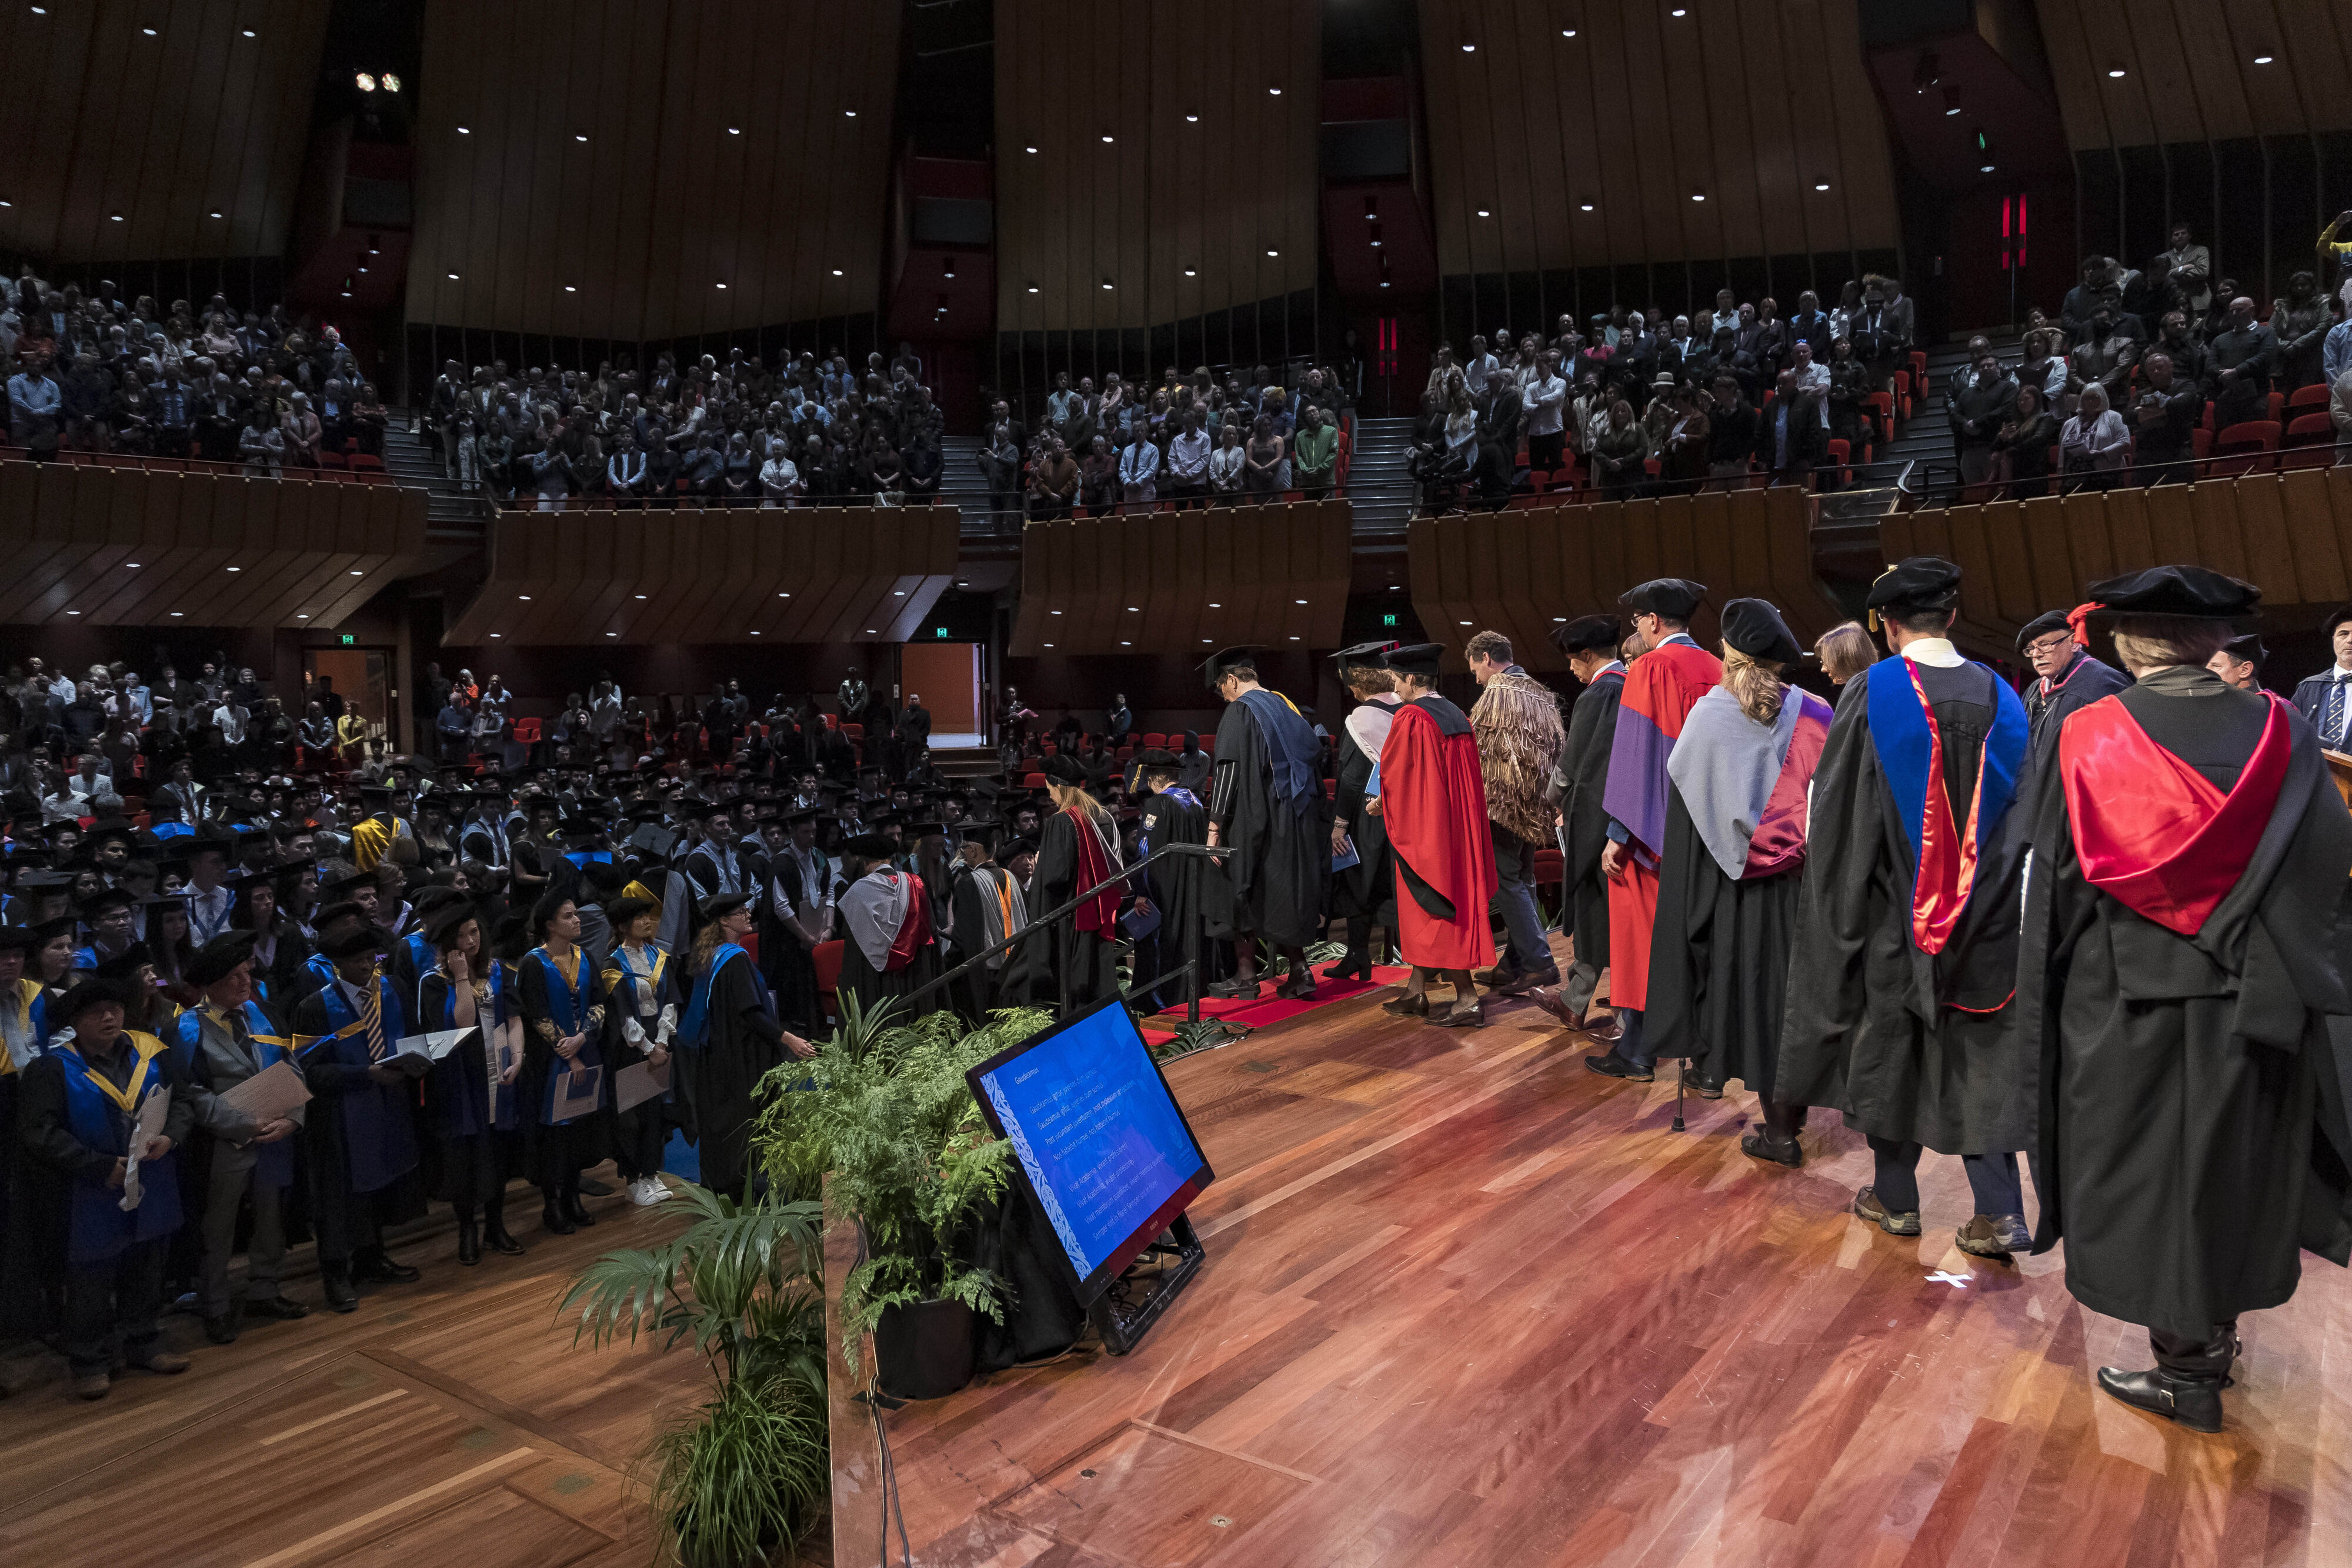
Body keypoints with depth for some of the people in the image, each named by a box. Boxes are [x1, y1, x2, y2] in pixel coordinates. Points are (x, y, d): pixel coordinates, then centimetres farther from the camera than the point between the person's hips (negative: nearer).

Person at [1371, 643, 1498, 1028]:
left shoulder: (1410, 718, -15)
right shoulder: (1459, 718, 9)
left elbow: (1392, 773, -8)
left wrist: (1382, 804, 13)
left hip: (1424, 826, -8)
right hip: (1457, 823, 8)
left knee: (1433, 913, -2)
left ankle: (1467, 999, -3)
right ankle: (1416, 993, 22)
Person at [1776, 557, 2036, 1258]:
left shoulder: (1873, 691, -12)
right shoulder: (1998, 696, 0)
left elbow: (1836, 807, -8)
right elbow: (2022, 807, 4)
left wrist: (1838, 904, 3)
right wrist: (1982, 884, 12)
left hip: (1891, 905, -3)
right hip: (1982, 914, 3)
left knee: (1887, 1041, 10)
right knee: (1980, 1051, 11)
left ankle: (1895, 1198, 22)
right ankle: (2000, 1213, 7)